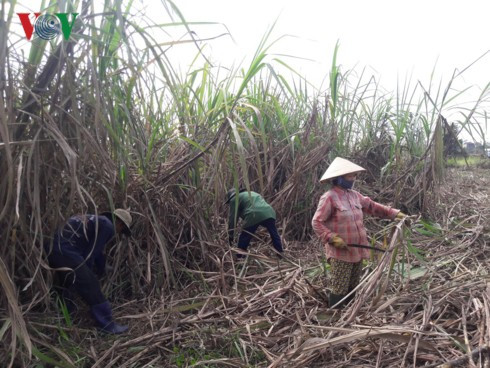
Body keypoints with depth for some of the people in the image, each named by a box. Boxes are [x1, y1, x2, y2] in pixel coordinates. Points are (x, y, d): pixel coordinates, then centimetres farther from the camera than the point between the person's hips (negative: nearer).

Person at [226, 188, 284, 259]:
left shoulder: (235, 199, 17)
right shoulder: (251, 193, 39)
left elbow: (233, 218, 13)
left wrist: (230, 236, 18)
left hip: (254, 216, -6)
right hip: (269, 212, 6)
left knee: (244, 239, 7)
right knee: (275, 236, 17)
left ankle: (239, 258, 12)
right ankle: (281, 255, 23)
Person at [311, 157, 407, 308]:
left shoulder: (354, 195, 8)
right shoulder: (329, 198, -15)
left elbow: (372, 206, 17)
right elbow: (316, 222, -16)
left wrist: (394, 213, 10)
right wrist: (332, 238, -24)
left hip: (357, 250, 8)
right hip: (341, 252, -8)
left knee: (352, 288, 19)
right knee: (339, 290, 0)